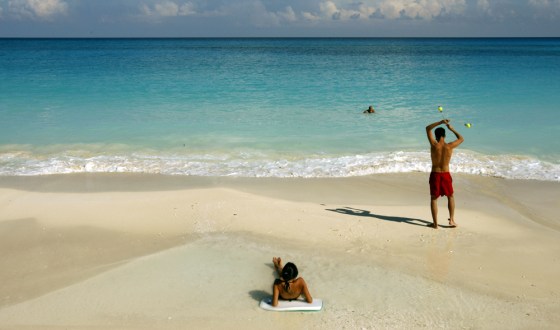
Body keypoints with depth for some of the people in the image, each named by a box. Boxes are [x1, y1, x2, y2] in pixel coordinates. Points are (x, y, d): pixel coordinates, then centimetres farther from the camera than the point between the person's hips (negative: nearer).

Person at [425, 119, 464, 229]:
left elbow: (428, 128, 1)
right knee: (450, 196, 22)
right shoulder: (449, 146, -10)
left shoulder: (434, 145, -12)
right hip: (446, 175, 1)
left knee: (434, 198, 9)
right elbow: (461, 139, 11)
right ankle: (452, 219, 17)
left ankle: (435, 223, 8)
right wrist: (452, 129, 15)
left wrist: (440, 122, -2)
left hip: (435, 175, -1)